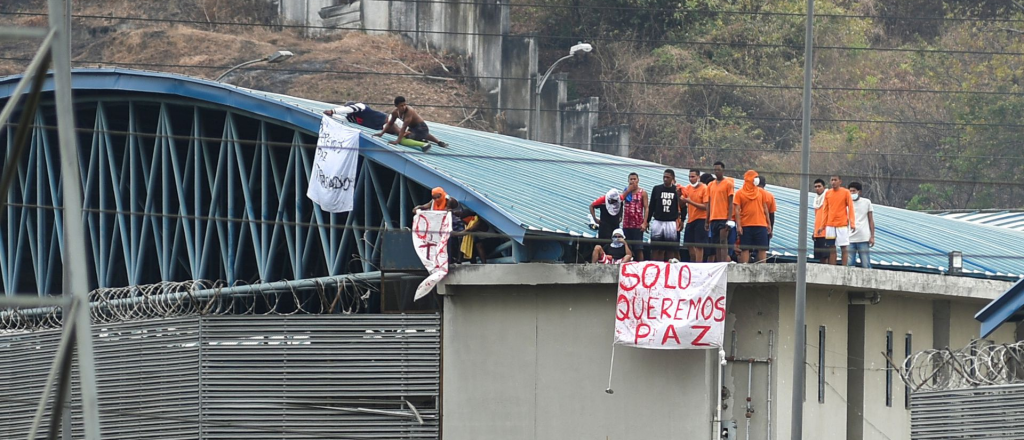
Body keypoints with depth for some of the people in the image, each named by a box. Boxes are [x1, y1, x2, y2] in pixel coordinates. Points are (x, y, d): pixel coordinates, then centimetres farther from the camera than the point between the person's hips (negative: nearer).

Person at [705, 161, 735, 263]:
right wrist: (707, 221, 14)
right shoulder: (710, 185, 15)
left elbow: (730, 202, -5)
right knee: (716, 243, 6)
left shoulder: (728, 184, -1)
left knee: (723, 241, -13)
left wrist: (729, 219, -13)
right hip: (713, 219, 6)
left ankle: (724, 262, -18)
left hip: (724, 218, -6)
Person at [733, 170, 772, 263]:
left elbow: (765, 208, 12)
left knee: (762, 249, -1)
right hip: (745, 226, -2)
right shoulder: (740, 193, 2)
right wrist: (738, 225, -12)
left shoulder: (761, 192, 9)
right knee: (745, 249, -1)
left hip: (761, 225, 2)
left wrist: (768, 224, 8)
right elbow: (737, 210, -2)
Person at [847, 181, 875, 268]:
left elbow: (871, 220, 7)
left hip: (863, 238, -2)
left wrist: (872, 236, -1)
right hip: (850, 239, 2)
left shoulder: (866, 202, 6)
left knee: (866, 264, -2)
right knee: (849, 264, -2)